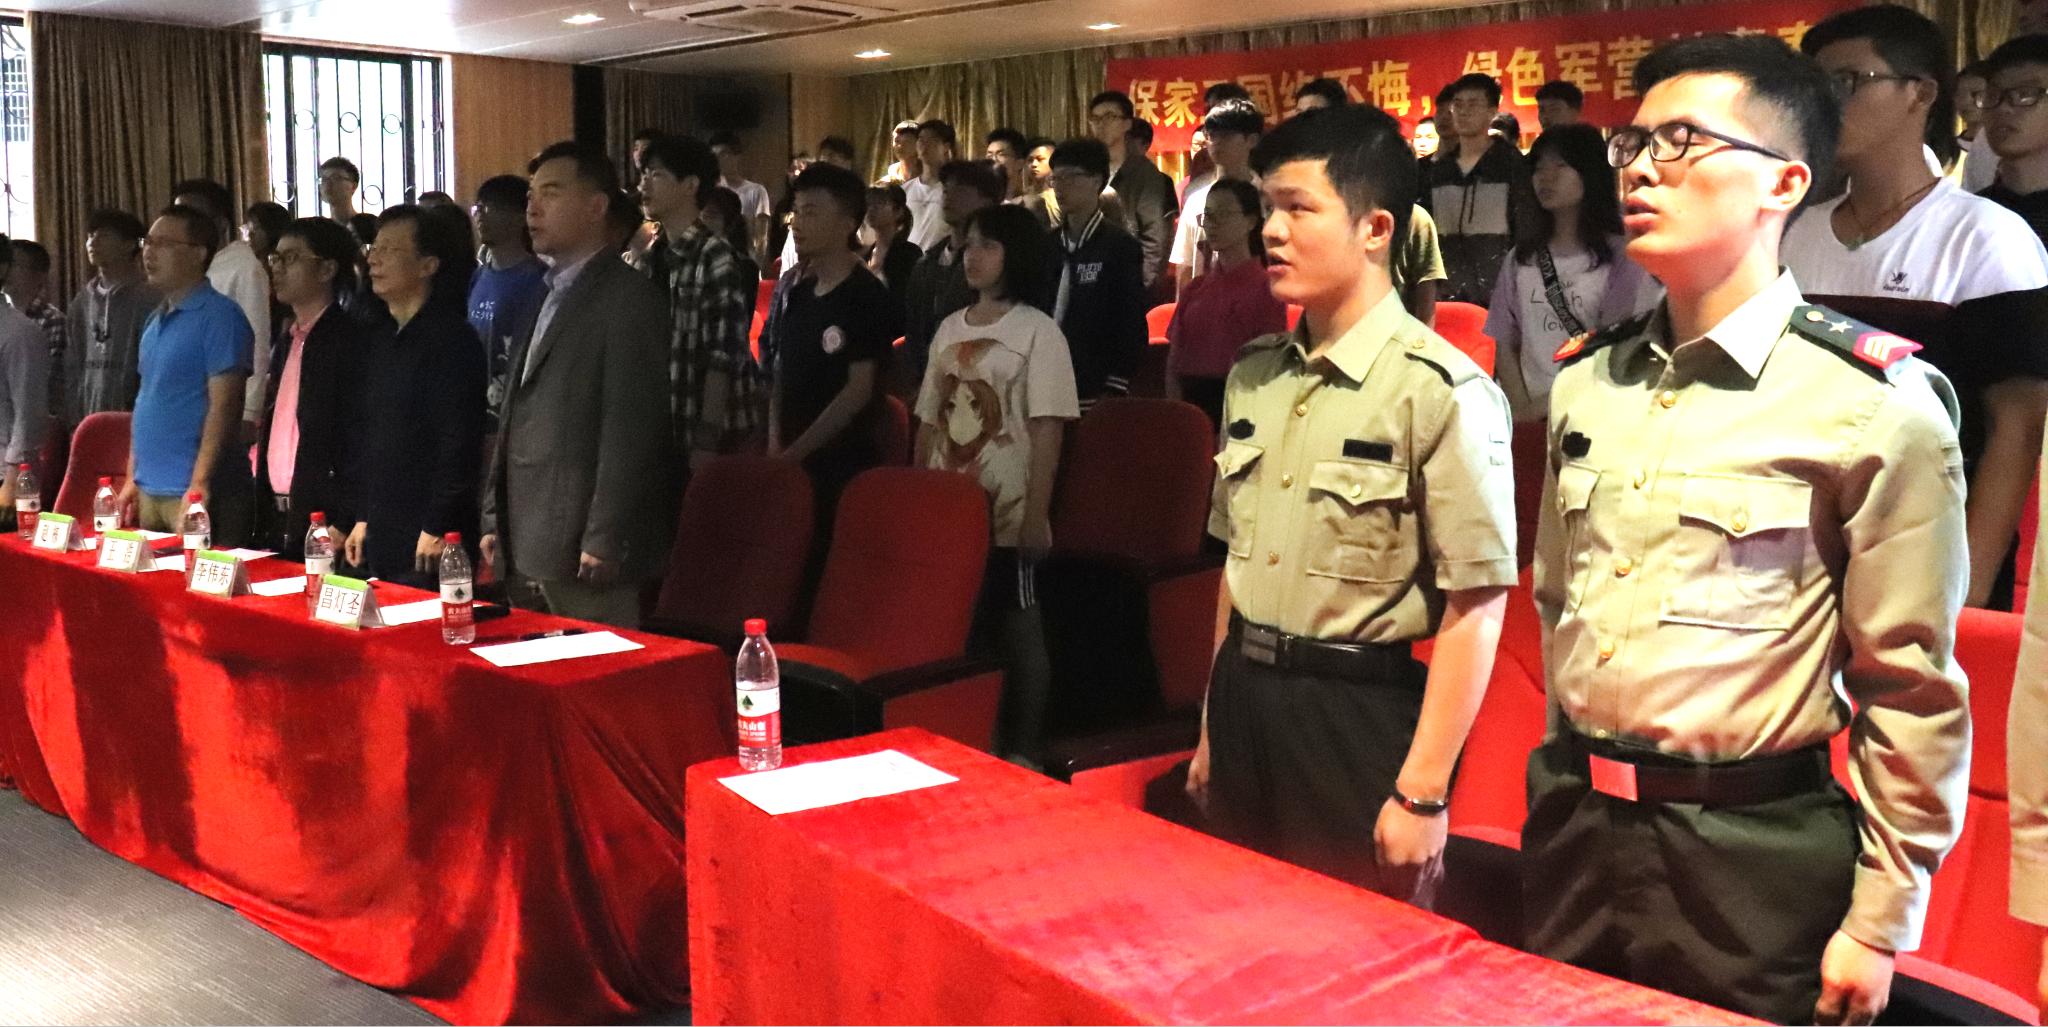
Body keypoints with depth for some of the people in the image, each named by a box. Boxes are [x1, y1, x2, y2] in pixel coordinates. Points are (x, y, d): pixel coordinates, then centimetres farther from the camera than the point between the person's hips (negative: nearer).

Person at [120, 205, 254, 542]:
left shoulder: (219, 316, -10)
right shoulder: (156, 321, 15)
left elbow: (224, 406, -16)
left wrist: (199, 486, -21)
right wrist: (133, 477, 16)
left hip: (194, 493, -8)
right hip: (150, 489, 8)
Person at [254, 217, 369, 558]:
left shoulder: (354, 341, -11)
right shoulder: (285, 340, 15)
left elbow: (363, 443, -15)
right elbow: (272, 429, 18)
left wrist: (344, 525, -18)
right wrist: (264, 517, 11)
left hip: (324, 522, -8)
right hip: (278, 521, 8)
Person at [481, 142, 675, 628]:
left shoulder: (629, 297, -8)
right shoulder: (548, 299, 19)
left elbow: (631, 428, -15)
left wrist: (603, 541, -19)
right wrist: (495, 520, 16)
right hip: (530, 548, 8)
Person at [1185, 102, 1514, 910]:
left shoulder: (1442, 392, -15)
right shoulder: (1254, 376, 6)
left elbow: (1475, 610, -16)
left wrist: (1422, 794, -15)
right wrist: (1213, 728, 16)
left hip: (1361, 721, -6)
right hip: (1244, 703, 6)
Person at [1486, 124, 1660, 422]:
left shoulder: (1621, 258, -1)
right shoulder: (1521, 258, 11)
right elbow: (1505, 345, 8)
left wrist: (1550, 404, -9)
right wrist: (1522, 408, -7)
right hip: (1533, 414, 3)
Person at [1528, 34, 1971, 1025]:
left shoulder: (1874, 403, -12)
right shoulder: (1584, 379, 5)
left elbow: (1913, 692, -10)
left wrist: (1879, 925, -8)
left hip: (1754, 857, -5)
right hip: (1572, 829, 5)